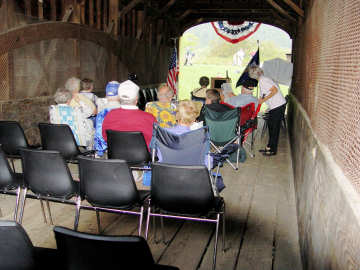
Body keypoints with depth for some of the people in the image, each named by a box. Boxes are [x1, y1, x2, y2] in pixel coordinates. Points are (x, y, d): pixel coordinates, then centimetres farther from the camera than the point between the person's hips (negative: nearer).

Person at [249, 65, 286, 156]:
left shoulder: (262, 81, -16)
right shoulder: (262, 80, 13)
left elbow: (275, 90, -23)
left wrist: (264, 100, -18)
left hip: (278, 106, -10)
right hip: (274, 106, 10)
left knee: (274, 128, -2)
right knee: (270, 126, 16)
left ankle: (273, 150, 7)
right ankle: (269, 147, 26)